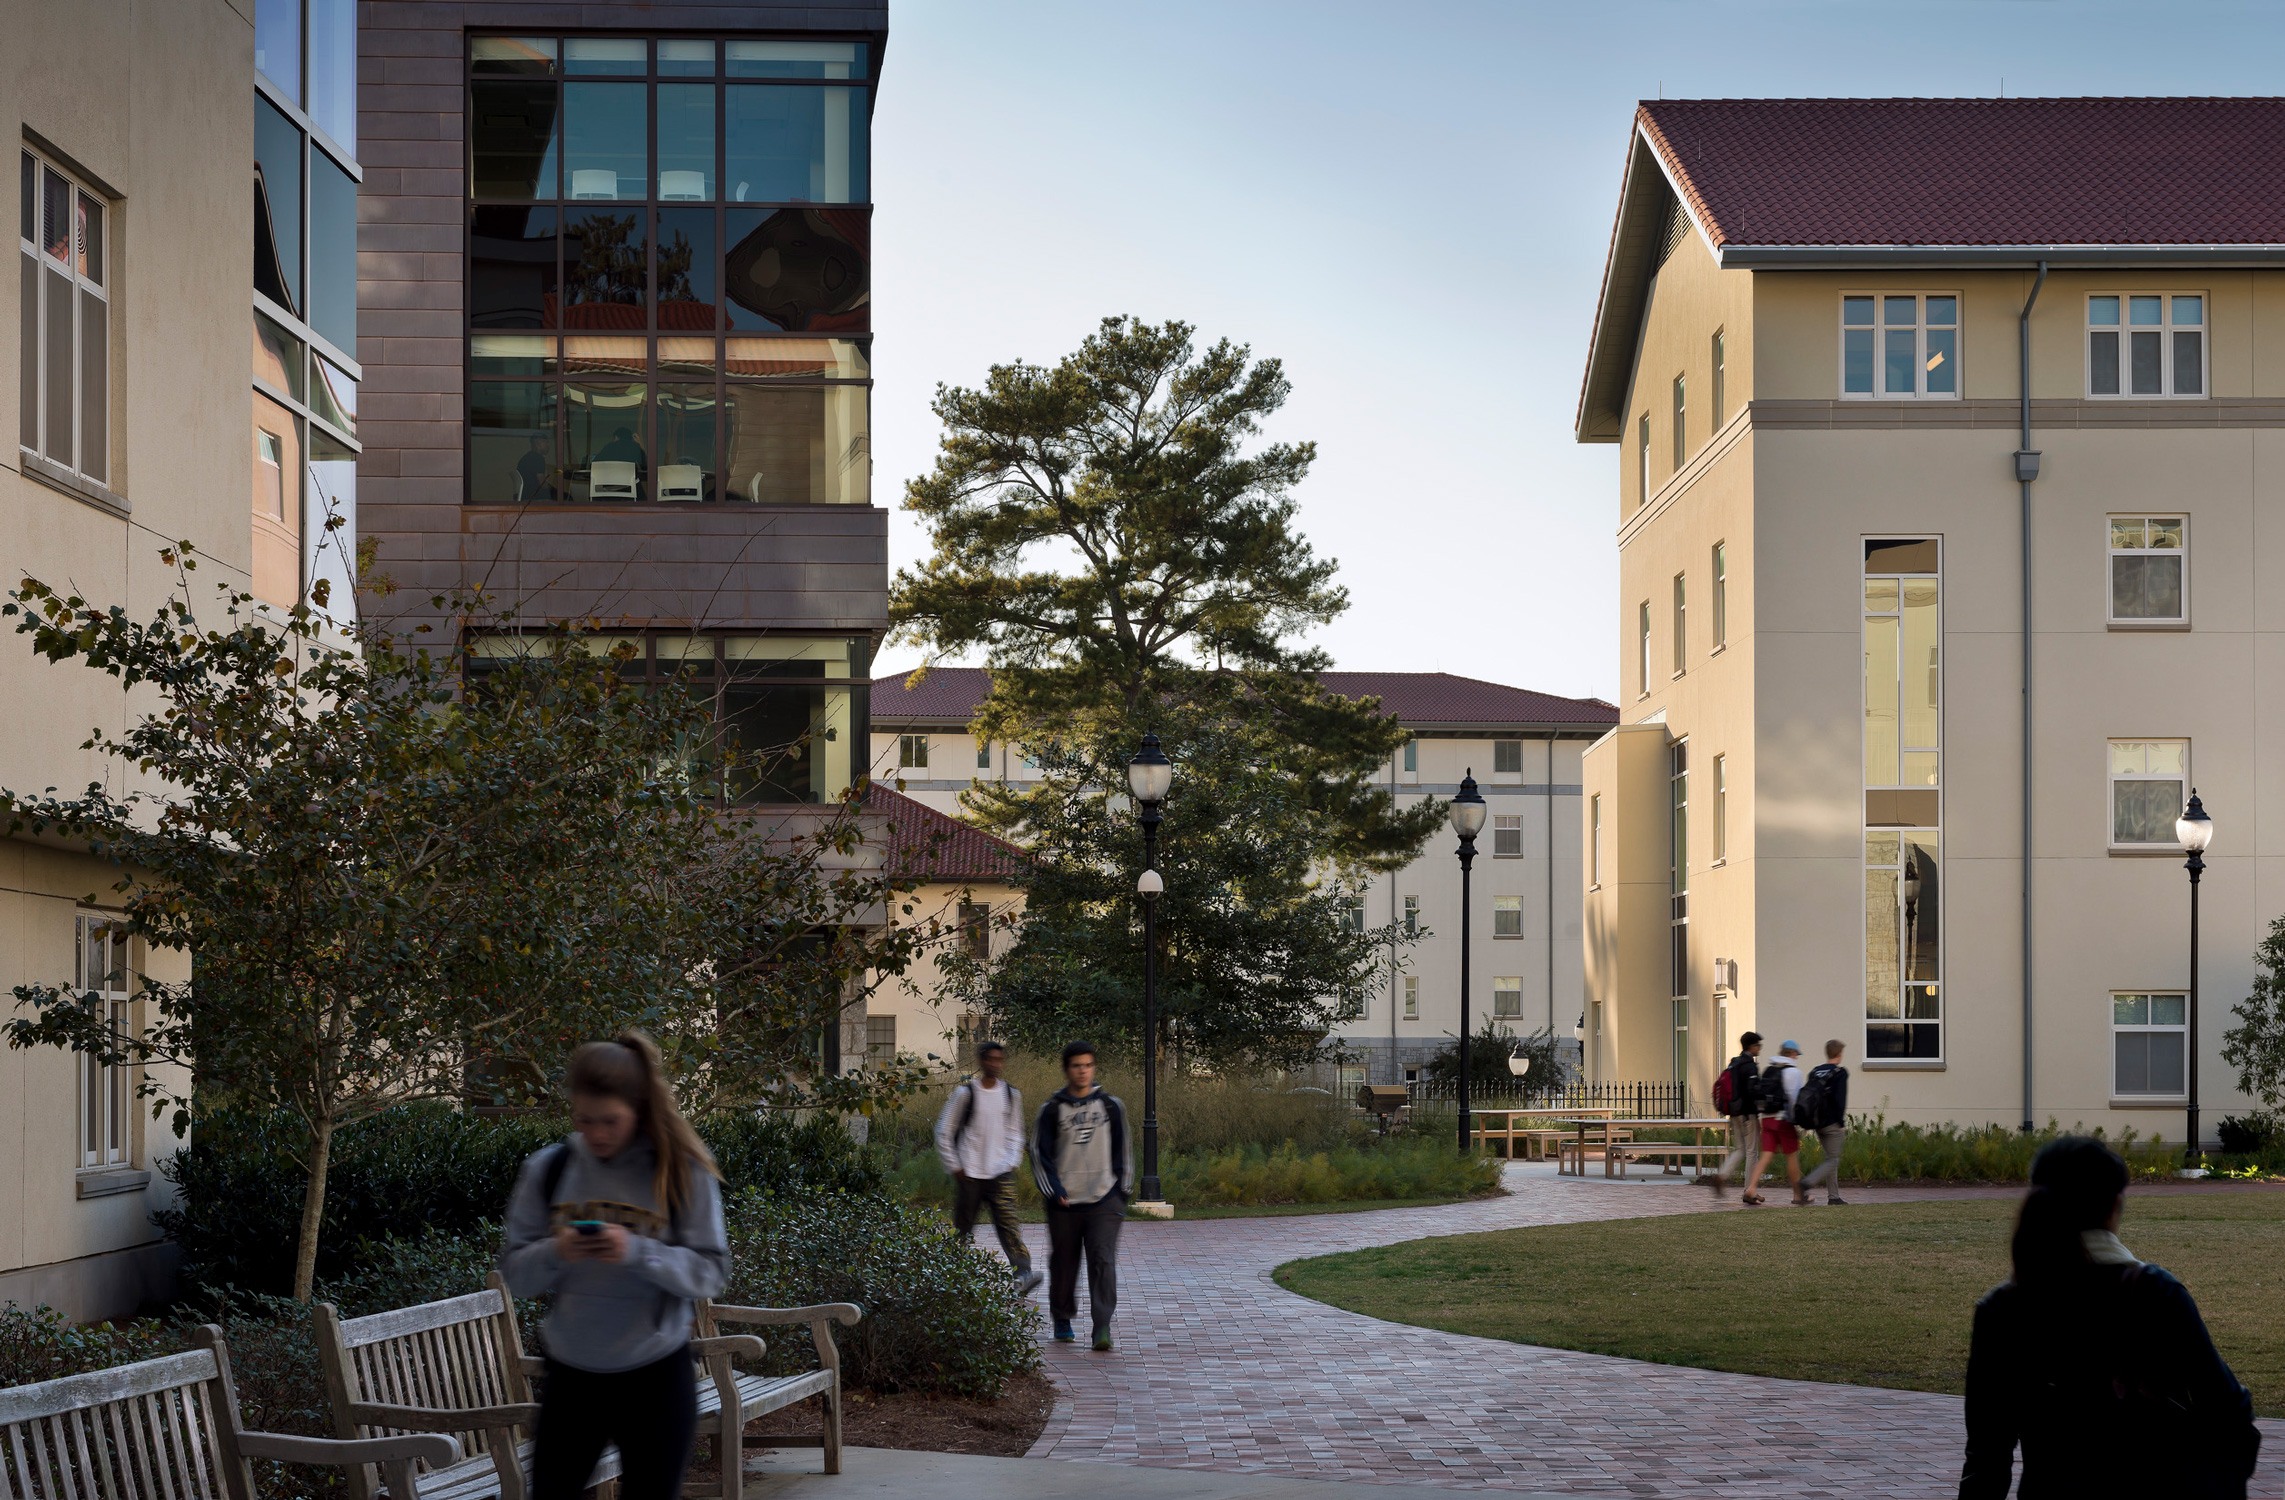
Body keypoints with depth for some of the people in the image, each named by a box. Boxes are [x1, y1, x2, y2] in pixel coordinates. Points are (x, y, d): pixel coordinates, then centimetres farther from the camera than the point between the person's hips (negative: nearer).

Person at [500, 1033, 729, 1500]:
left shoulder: (682, 1170, -8)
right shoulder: (548, 1169, -1)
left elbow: (711, 1272, -9)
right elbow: (514, 1272, 3)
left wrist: (638, 1252, -23)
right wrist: (554, 1253, -19)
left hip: (656, 1377, -2)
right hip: (570, 1373, 2)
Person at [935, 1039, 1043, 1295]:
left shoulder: (1011, 1095, 8)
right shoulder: (965, 1093, -3)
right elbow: (944, 1132, 2)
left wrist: (1012, 1161, 5)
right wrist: (954, 1167, -1)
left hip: (1000, 1173, 2)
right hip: (969, 1175, -2)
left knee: (1008, 1224, -12)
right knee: (962, 1228, 5)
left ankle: (1023, 1274, -24)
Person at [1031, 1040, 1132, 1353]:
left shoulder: (1110, 1106, 7)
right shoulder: (1052, 1109, 2)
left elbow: (1123, 1150, 14)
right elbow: (1040, 1153, 3)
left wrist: (1123, 1191, 8)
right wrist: (1053, 1191, -7)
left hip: (1104, 1201, 0)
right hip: (1064, 1204, 0)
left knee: (1103, 1262, -13)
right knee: (1063, 1265, 10)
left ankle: (1102, 1328, -18)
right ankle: (1062, 1320, 29)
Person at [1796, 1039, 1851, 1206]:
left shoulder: (1815, 1071, 11)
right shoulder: (1840, 1073, -8)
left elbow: (1806, 1095, 11)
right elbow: (1840, 1100, -16)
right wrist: (1842, 1123, -12)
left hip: (1818, 1123, 7)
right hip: (1832, 1123, -7)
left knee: (1831, 1159, 17)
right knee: (1832, 1160, -3)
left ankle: (1833, 1196, 15)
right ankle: (1807, 1183, -23)